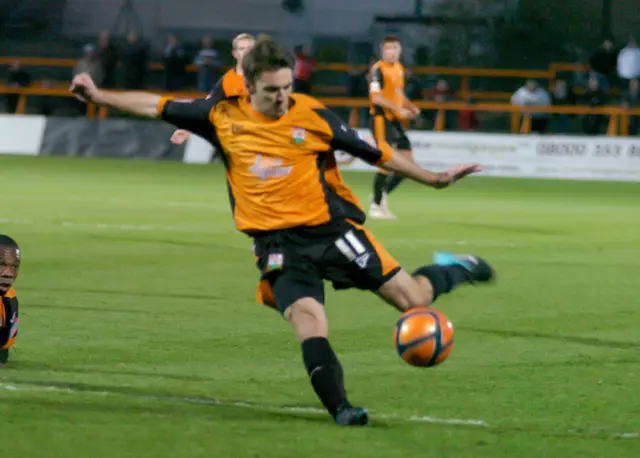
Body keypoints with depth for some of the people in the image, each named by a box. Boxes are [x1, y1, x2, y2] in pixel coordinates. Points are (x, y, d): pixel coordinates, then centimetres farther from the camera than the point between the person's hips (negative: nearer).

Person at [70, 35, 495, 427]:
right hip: (278, 244, 1)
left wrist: (435, 178, 5)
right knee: (306, 317, -24)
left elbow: (374, 152, 5)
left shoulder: (313, 115, -3)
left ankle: (452, 270, 30)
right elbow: (159, 107, 12)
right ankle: (340, 408, -30)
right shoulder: (224, 116, 3)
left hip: (332, 228, -1)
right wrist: (99, 96, 12)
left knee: (411, 298, -2)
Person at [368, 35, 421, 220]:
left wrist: (411, 107, 8)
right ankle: (376, 206, 0)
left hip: (396, 120, 8)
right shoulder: (378, 69, -12)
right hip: (381, 118, -8)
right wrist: (399, 109, -26)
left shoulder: (399, 69, 14)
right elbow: (376, 98, -20)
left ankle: (382, 194, 20)